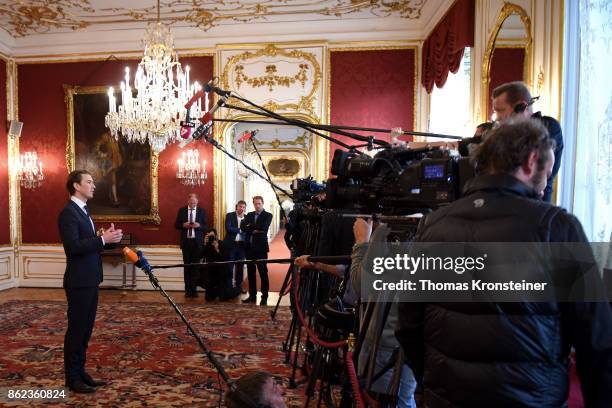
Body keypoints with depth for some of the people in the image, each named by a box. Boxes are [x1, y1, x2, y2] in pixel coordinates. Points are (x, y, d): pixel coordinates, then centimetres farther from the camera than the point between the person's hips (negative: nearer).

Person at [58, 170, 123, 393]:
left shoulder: (82, 210, 15)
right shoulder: (68, 212, -15)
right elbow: (73, 246, -24)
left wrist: (107, 238, 1)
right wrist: (103, 239, -24)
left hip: (90, 280, 9)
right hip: (79, 282, -9)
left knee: (85, 329, 14)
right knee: (76, 329, 2)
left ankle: (80, 371, 25)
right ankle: (72, 377, 14)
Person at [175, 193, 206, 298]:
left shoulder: (201, 211, 3)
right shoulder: (182, 210, 5)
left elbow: (205, 226, 2)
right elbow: (176, 225, 5)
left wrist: (199, 225, -18)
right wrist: (183, 225, -14)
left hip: (197, 242, 0)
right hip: (186, 241, 1)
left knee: (196, 265, 2)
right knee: (187, 265, 4)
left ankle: (193, 289, 8)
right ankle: (188, 290, 9)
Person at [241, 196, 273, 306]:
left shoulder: (268, 215, -2)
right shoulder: (249, 215, 13)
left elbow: (263, 227, -20)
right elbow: (242, 227, -1)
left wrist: (250, 226, -10)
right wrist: (254, 230, -14)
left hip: (260, 247, -5)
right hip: (249, 247, 5)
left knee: (263, 272, 0)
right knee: (250, 272, 10)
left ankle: (264, 297, 7)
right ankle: (252, 295, 20)